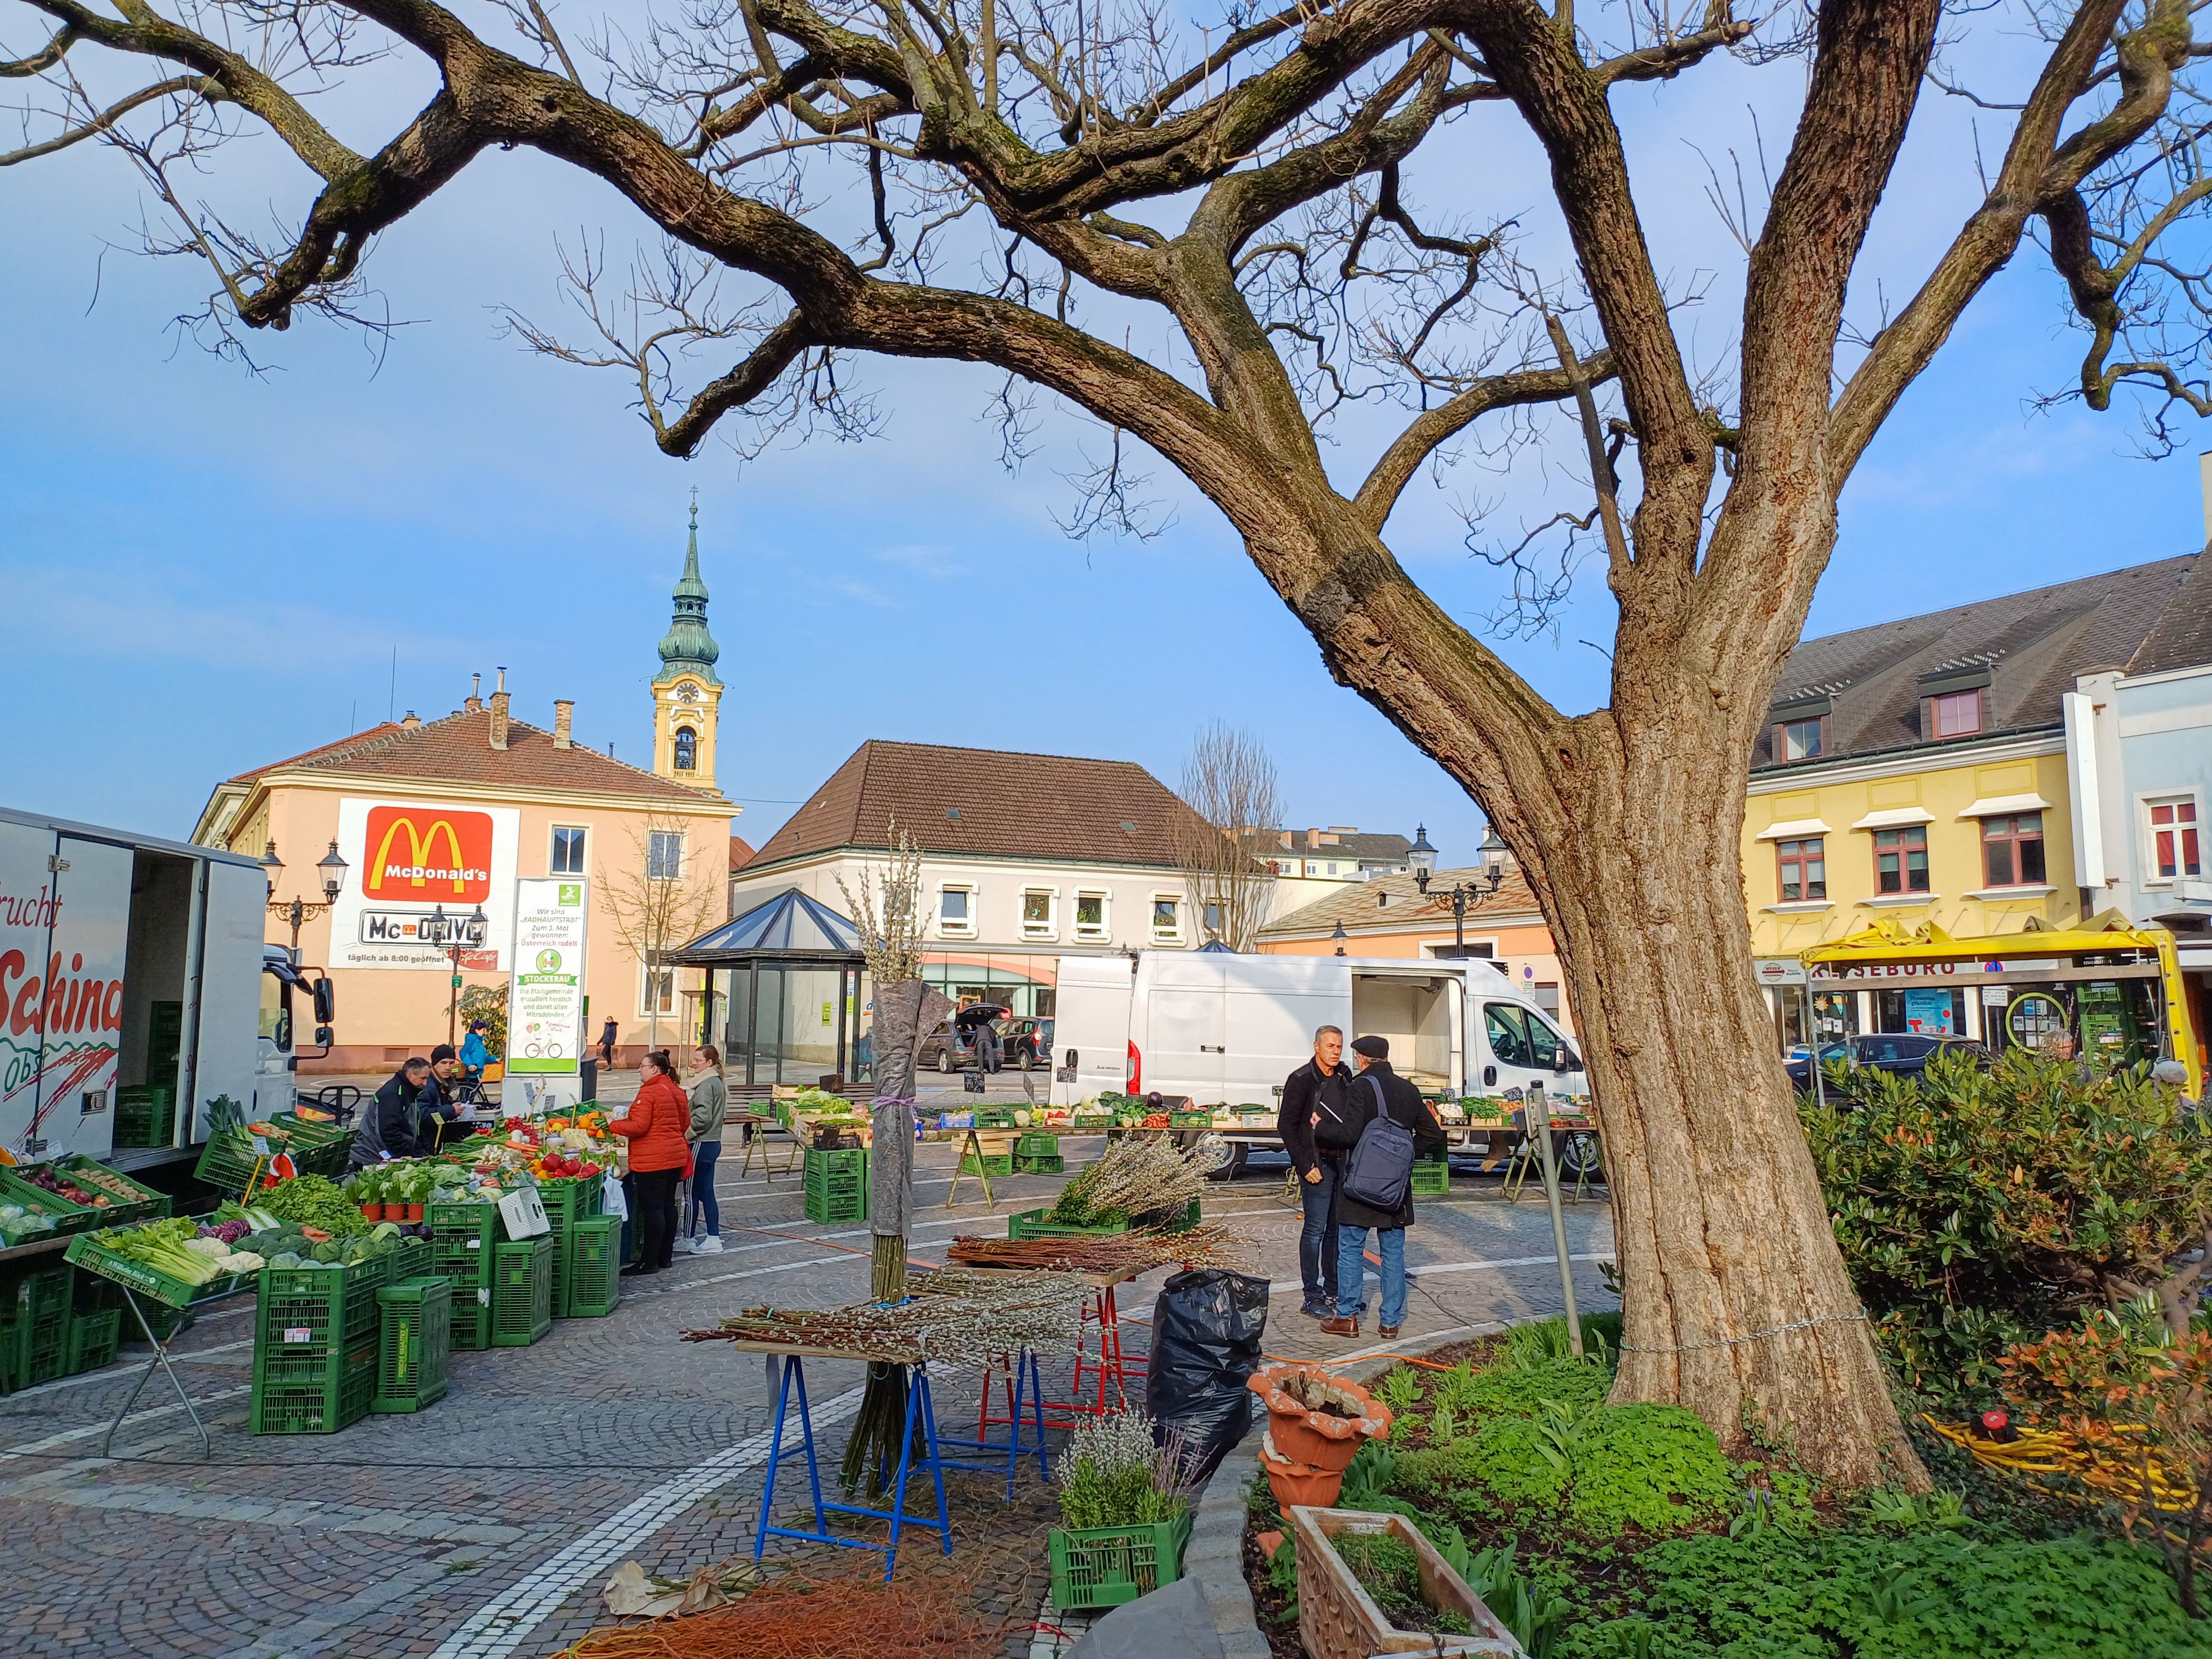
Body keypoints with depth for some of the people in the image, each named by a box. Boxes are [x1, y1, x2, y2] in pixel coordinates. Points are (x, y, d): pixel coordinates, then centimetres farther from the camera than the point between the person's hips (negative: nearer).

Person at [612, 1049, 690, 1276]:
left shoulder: (648, 1092, -14)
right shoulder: (677, 1092, 12)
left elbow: (639, 1126, -18)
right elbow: (685, 1123, 17)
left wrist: (613, 1124, -5)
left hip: (652, 1159, -9)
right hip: (676, 1155, 9)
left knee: (652, 1208, -5)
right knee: (668, 1206, 13)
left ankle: (649, 1261, -2)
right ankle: (665, 1256, 21)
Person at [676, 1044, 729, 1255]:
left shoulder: (706, 1085, -16)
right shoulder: (717, 1082, 14)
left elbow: (702, 1118, -22)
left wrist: (682, 1134, -12)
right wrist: (687, 1131, 15)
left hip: (701, 1144, -10)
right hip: (713, 1142, 10)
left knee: (692, 1192, 0)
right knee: (706, 1192, 12)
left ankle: (687, 1240, 9)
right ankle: (713, 1239, 13)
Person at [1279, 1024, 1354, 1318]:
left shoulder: (1344, 1076, 9)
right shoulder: (1301, 1080, -9)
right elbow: (1286, 1125, -9)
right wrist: (1305, 1166, -12)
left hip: (1344, 1162, 6)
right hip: (1317, 1164, -6)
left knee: (1337, 1229, 11)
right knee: (1316, 1229, -3)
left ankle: (1333, 1291, 21)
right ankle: (1312, 1298, 3)